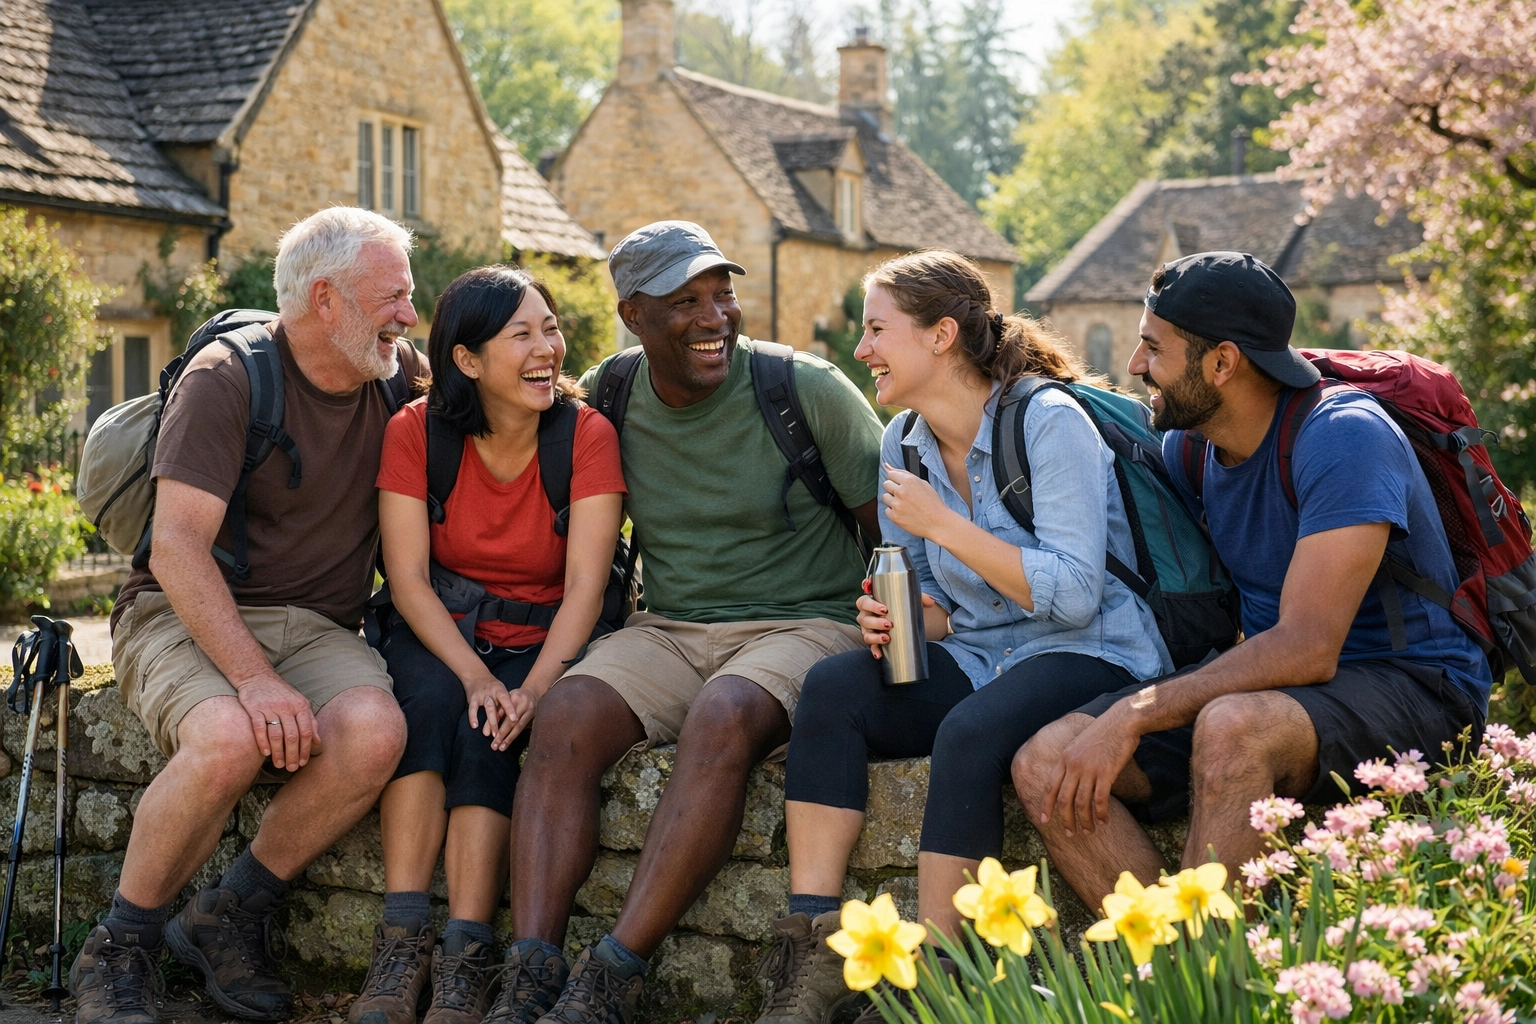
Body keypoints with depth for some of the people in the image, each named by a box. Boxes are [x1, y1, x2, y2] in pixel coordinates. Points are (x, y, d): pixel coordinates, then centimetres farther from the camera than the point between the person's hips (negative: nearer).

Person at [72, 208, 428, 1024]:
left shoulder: (391, 374, 9)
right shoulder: (226, 380, -10)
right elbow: (178, 546, -19)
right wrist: (254, 677, -30)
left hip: (317, 629, 5)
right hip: (188, 619, -5)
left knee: (373, 731, -31)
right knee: (228, 738, -39)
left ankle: (224, 922, -8)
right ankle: (117, 950, -12)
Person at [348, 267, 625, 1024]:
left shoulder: (587, 434, -8)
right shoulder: (415, 432, -6)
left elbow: (584, 585, -13)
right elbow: (408, 578, -10)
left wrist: (533, 689, -28)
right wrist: (474, 677, -25)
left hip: (543, 642, -1)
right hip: (438, 637, 1)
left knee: (486, 733, -29)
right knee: (432, 698, -31)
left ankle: (465, 962, -29)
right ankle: (400, 948, -30)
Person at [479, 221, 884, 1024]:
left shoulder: (807, 391, -5)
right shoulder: (605, 399, 5)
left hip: (802, 624, -3)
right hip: (669, 629, 4)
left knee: (721, 719, -36)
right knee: (563, 718, -26)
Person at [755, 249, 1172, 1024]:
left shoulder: (1048, 422, -14)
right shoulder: (903, 443, 8)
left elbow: (1073, 596, -20)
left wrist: (943, 524, -20)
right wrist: (897, 621, -7)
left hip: (1092, 656, -6)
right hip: (977, 659, 7)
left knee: (971, 730, -36)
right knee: (831, 686, -20)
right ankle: (812, 954, -24)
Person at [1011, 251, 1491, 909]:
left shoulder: (1342, 436, -19)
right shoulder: (1186, 445, 5)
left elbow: (1307, 648, -27)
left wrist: (1133, 715, -29)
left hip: (1412, 687, -7)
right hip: (1267, 682, 7)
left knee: (1232, 726, -39)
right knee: (1045, 765, -12)